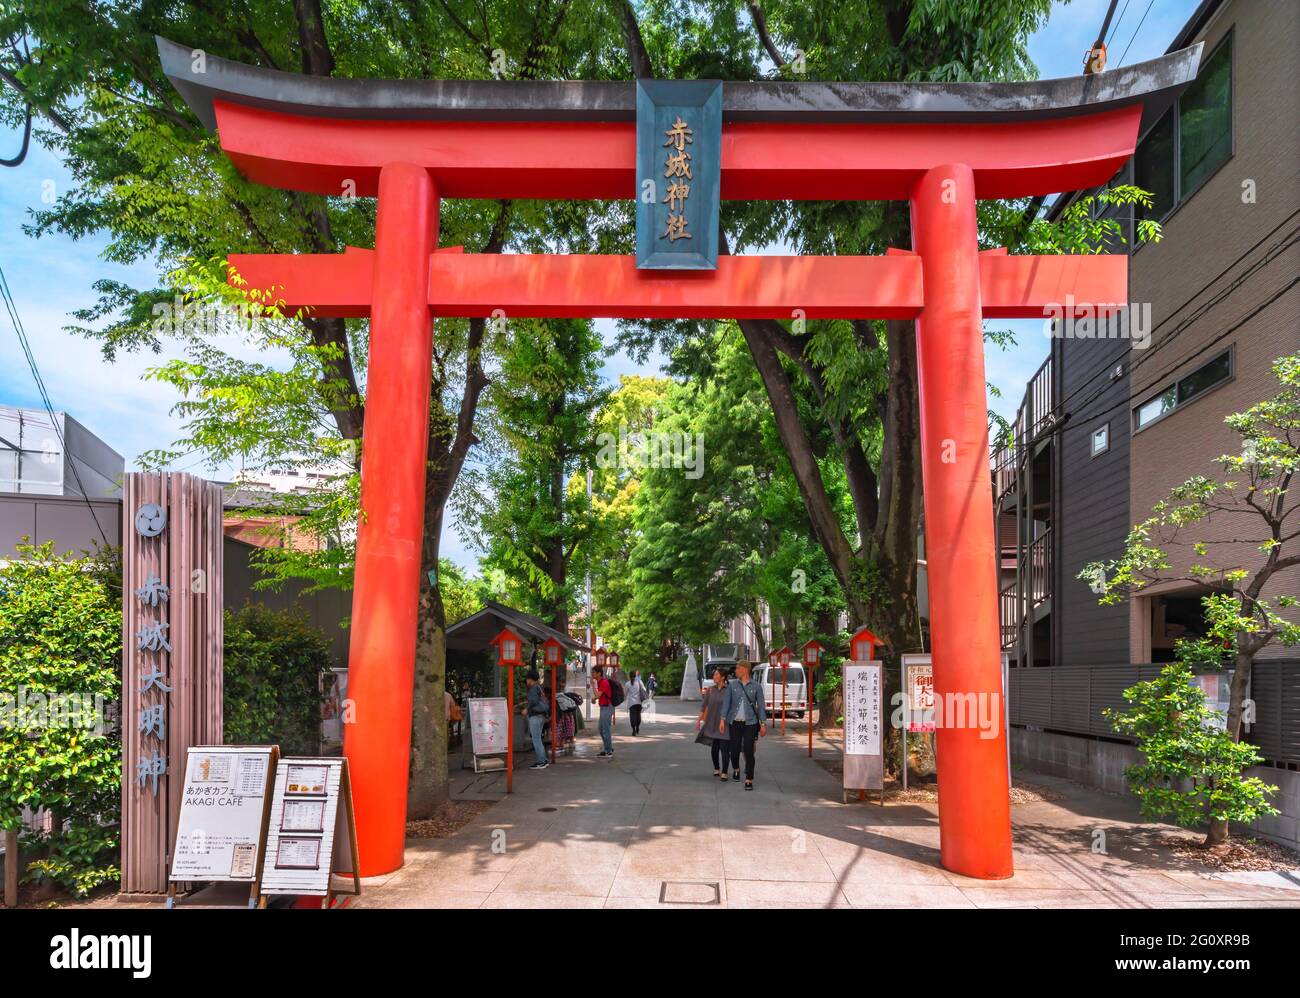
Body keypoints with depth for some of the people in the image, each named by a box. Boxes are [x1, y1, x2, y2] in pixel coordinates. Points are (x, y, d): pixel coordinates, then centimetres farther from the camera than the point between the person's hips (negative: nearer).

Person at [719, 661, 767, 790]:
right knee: (735, 750, 4)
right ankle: (736, 769, 36)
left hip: (750, 723, -2)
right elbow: (726, 702, 2)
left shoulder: (756, 686, 0)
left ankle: (749, 780, 2)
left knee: (749, 752, -7)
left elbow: (761, 706, 2)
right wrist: (723, 719, -6)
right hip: (735, 722, 2)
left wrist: (763, 724, -3)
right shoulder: (732, 684, 4)